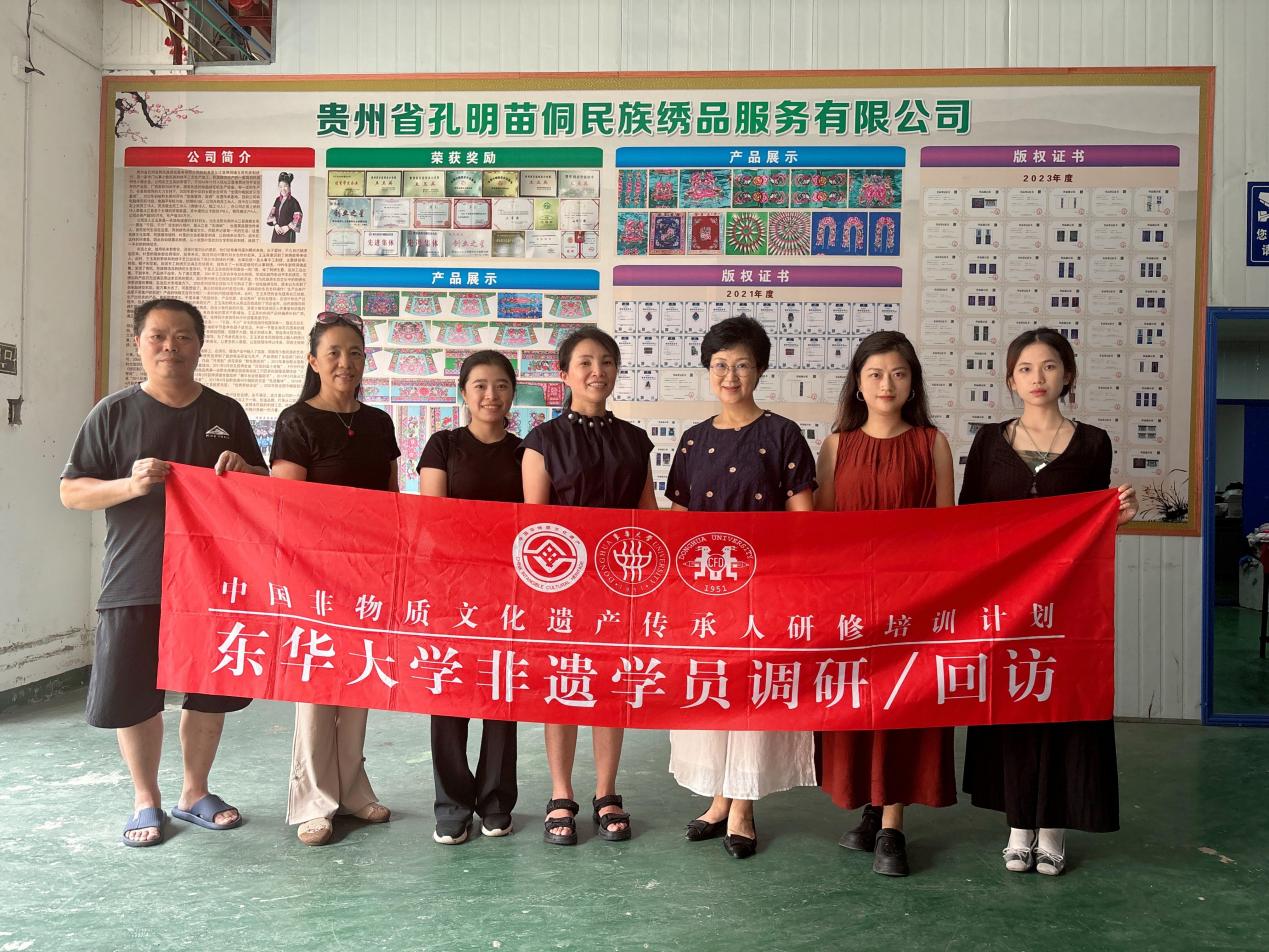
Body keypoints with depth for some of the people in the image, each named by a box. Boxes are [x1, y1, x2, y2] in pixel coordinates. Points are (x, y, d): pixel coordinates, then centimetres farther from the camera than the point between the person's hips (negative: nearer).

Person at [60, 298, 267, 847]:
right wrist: (129, 485, -19)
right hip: (135, 583, -2)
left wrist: (242, 472, -9)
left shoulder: (226, 413, 7)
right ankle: (146, 801, 25)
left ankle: (194, 793, 30)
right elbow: (71, 492, -1)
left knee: (211, 694, 11)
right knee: (133, 697, 4)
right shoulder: (114, 412, 0)